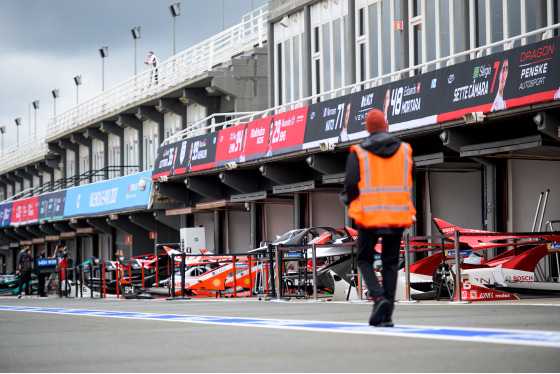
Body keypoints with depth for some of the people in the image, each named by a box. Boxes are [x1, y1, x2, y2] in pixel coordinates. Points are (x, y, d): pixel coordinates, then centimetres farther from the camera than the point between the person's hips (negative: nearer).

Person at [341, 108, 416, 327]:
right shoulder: (404, 150, 4)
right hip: (397, 215, 3)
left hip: (369, 215, -2)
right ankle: (386, 316, 4)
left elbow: (352, 184, -11)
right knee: (390, 263, 9)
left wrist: (347, 199, 10)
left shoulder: (358, 153, -5)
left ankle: (379, 298, -13)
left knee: (365, 260, 12)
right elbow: (411, 179, 12)